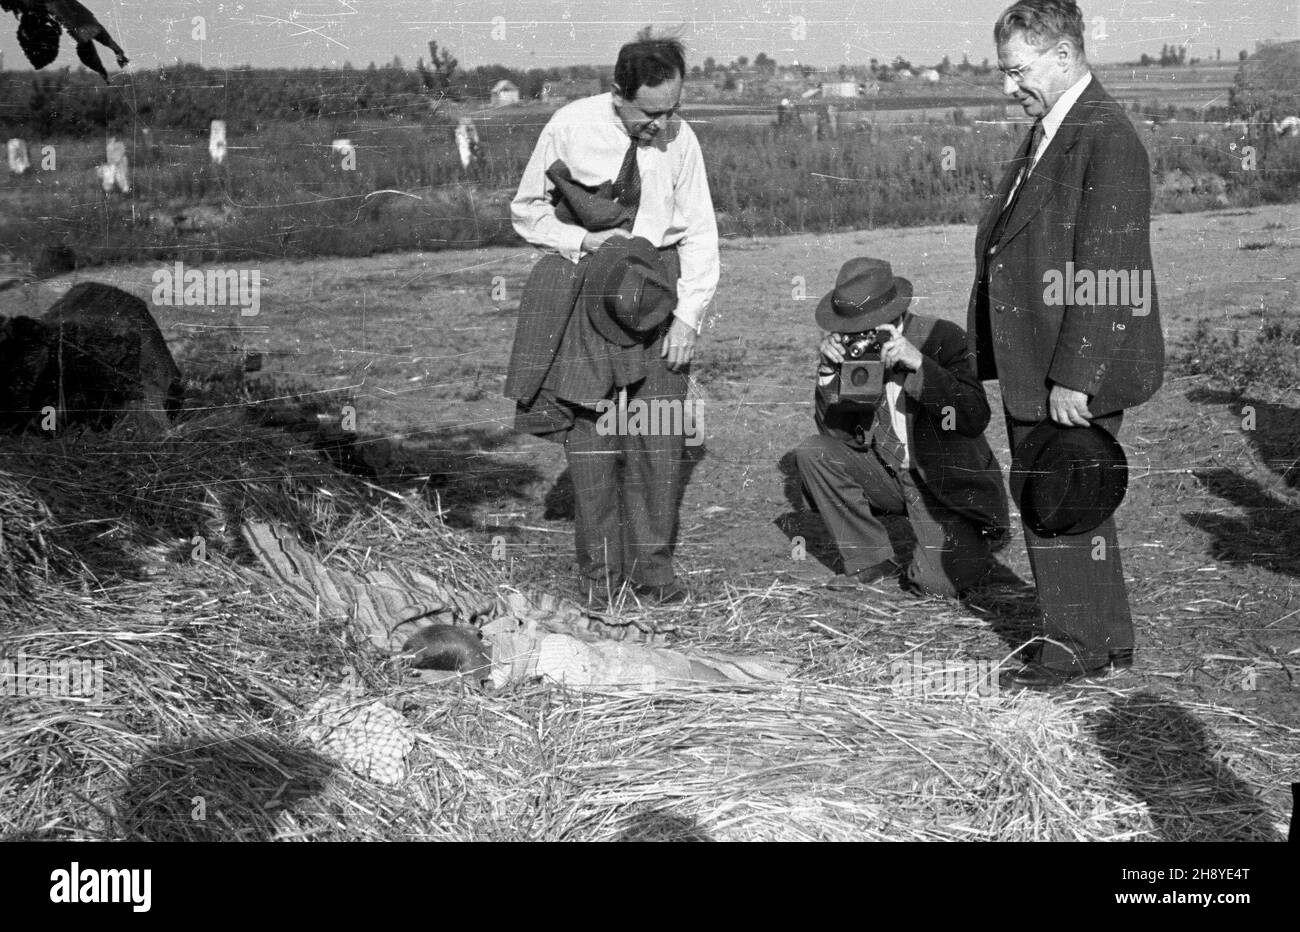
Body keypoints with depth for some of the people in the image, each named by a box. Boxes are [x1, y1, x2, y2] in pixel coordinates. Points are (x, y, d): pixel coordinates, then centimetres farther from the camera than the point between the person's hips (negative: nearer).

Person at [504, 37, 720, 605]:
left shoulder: (680, 139, -4)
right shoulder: (570, 127, -8)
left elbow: (700, 234, 1)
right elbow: (526, 212, 3)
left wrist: (688, 316, -7)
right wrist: (582, 241, -13)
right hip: (583, 282, -1)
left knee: (660, 426, -3)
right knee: (589, 425, -2)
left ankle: (652, 563, 10)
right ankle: (599, 571, 8)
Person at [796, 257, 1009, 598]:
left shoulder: (943, 338, -18)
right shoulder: (855, 348, -6)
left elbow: (975, 419, -28)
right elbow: (835, 432, -5)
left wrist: (918, 363, -36)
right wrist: (829, 369, -20)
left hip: (950, 486, -5)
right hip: (888, 471, 5)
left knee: (939, 581, -25)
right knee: (812, 452, -13)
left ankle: (967, 548, 15)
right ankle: (871, 560, 1)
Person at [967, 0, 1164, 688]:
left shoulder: (1107, 140, -17)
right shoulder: (1046, 132, 14)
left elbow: (1104, 274, -22)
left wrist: (1074, 375, -23)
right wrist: (997, 354, 16)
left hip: (1074, 375, -10)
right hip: (1034, 369, 10)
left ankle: (1077, 647, 16)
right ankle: (1108, 639, 31)